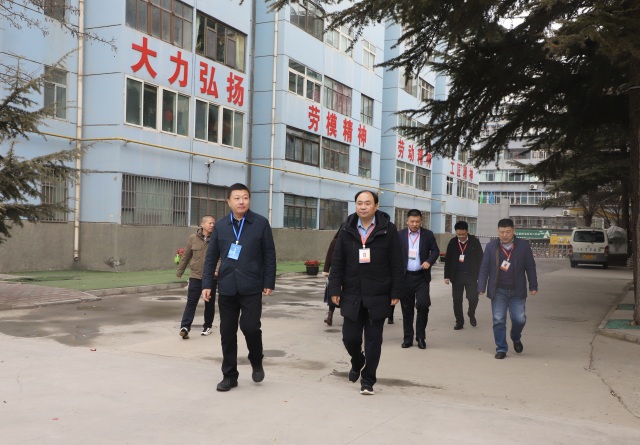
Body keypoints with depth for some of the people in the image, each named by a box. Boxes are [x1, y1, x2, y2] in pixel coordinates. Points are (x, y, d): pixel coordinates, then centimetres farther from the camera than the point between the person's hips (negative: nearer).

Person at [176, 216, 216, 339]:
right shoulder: (193, 238, 2)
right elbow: (186, 256, 9)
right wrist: (180, 271, 14)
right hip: (195, 276, 0)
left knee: (209, 303, 11)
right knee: (191, 302, -5)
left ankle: (207, 326, 25)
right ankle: (185, 327, -9)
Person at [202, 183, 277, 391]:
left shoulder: (261, 223, 0)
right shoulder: (220, 226, 7)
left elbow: (269, 255, 1)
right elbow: (211, 258, 9)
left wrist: (269, 282, -4)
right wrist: (207, 284, 3)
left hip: (251, 287, -3)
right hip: (226, 288, 3)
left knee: (250, 326, -10)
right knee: (227, 333, 6)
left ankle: (256, 362, 19)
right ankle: (229, 375, 19)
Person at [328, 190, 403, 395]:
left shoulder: (388, 230, -3)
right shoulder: (347, 230, 4)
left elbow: (396, 264, -4)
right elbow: (337, 262, 4)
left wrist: (395, 292, -7)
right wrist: (335, 289, -2)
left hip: (378, 296, -2)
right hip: (352, 295, 2)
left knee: (373, 340, 4)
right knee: (350, 337, 7)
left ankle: (368, 380, 17)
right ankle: (357, 362, 38)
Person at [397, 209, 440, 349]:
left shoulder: (428, 234, 3)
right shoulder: (400, 235, 3)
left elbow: (435, 250, 7)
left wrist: (429, 261, -13)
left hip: (421, 276, -1)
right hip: (405, 276, 1)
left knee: (422, 305, -11)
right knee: (407, 308, 6)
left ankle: (421, 336, 6)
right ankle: (408, 338, 17)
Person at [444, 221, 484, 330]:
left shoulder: (474, 242, -3)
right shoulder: (452, 243, 2)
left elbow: (480, 259, -1)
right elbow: (447, 260, 5)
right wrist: (447, 276, 3)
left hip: (471, 276, -2)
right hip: (456, 276, 2)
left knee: (473, 298, -6)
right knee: (457, 300, 4)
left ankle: (471, 314, 25)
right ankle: (459, 322, 18)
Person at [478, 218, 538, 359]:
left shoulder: (523, 246, 1)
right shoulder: (491, 246, 1)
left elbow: (530, 267, 4)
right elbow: (484, 268, 1)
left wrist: (533, 286, 2)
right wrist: (481, 287, -4)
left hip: (517, 291, 0)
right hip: (498, 291, 0)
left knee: (519, 319, 1)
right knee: (498, 320, -1)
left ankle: (516, 339, 32)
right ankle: (501, 349, 11)